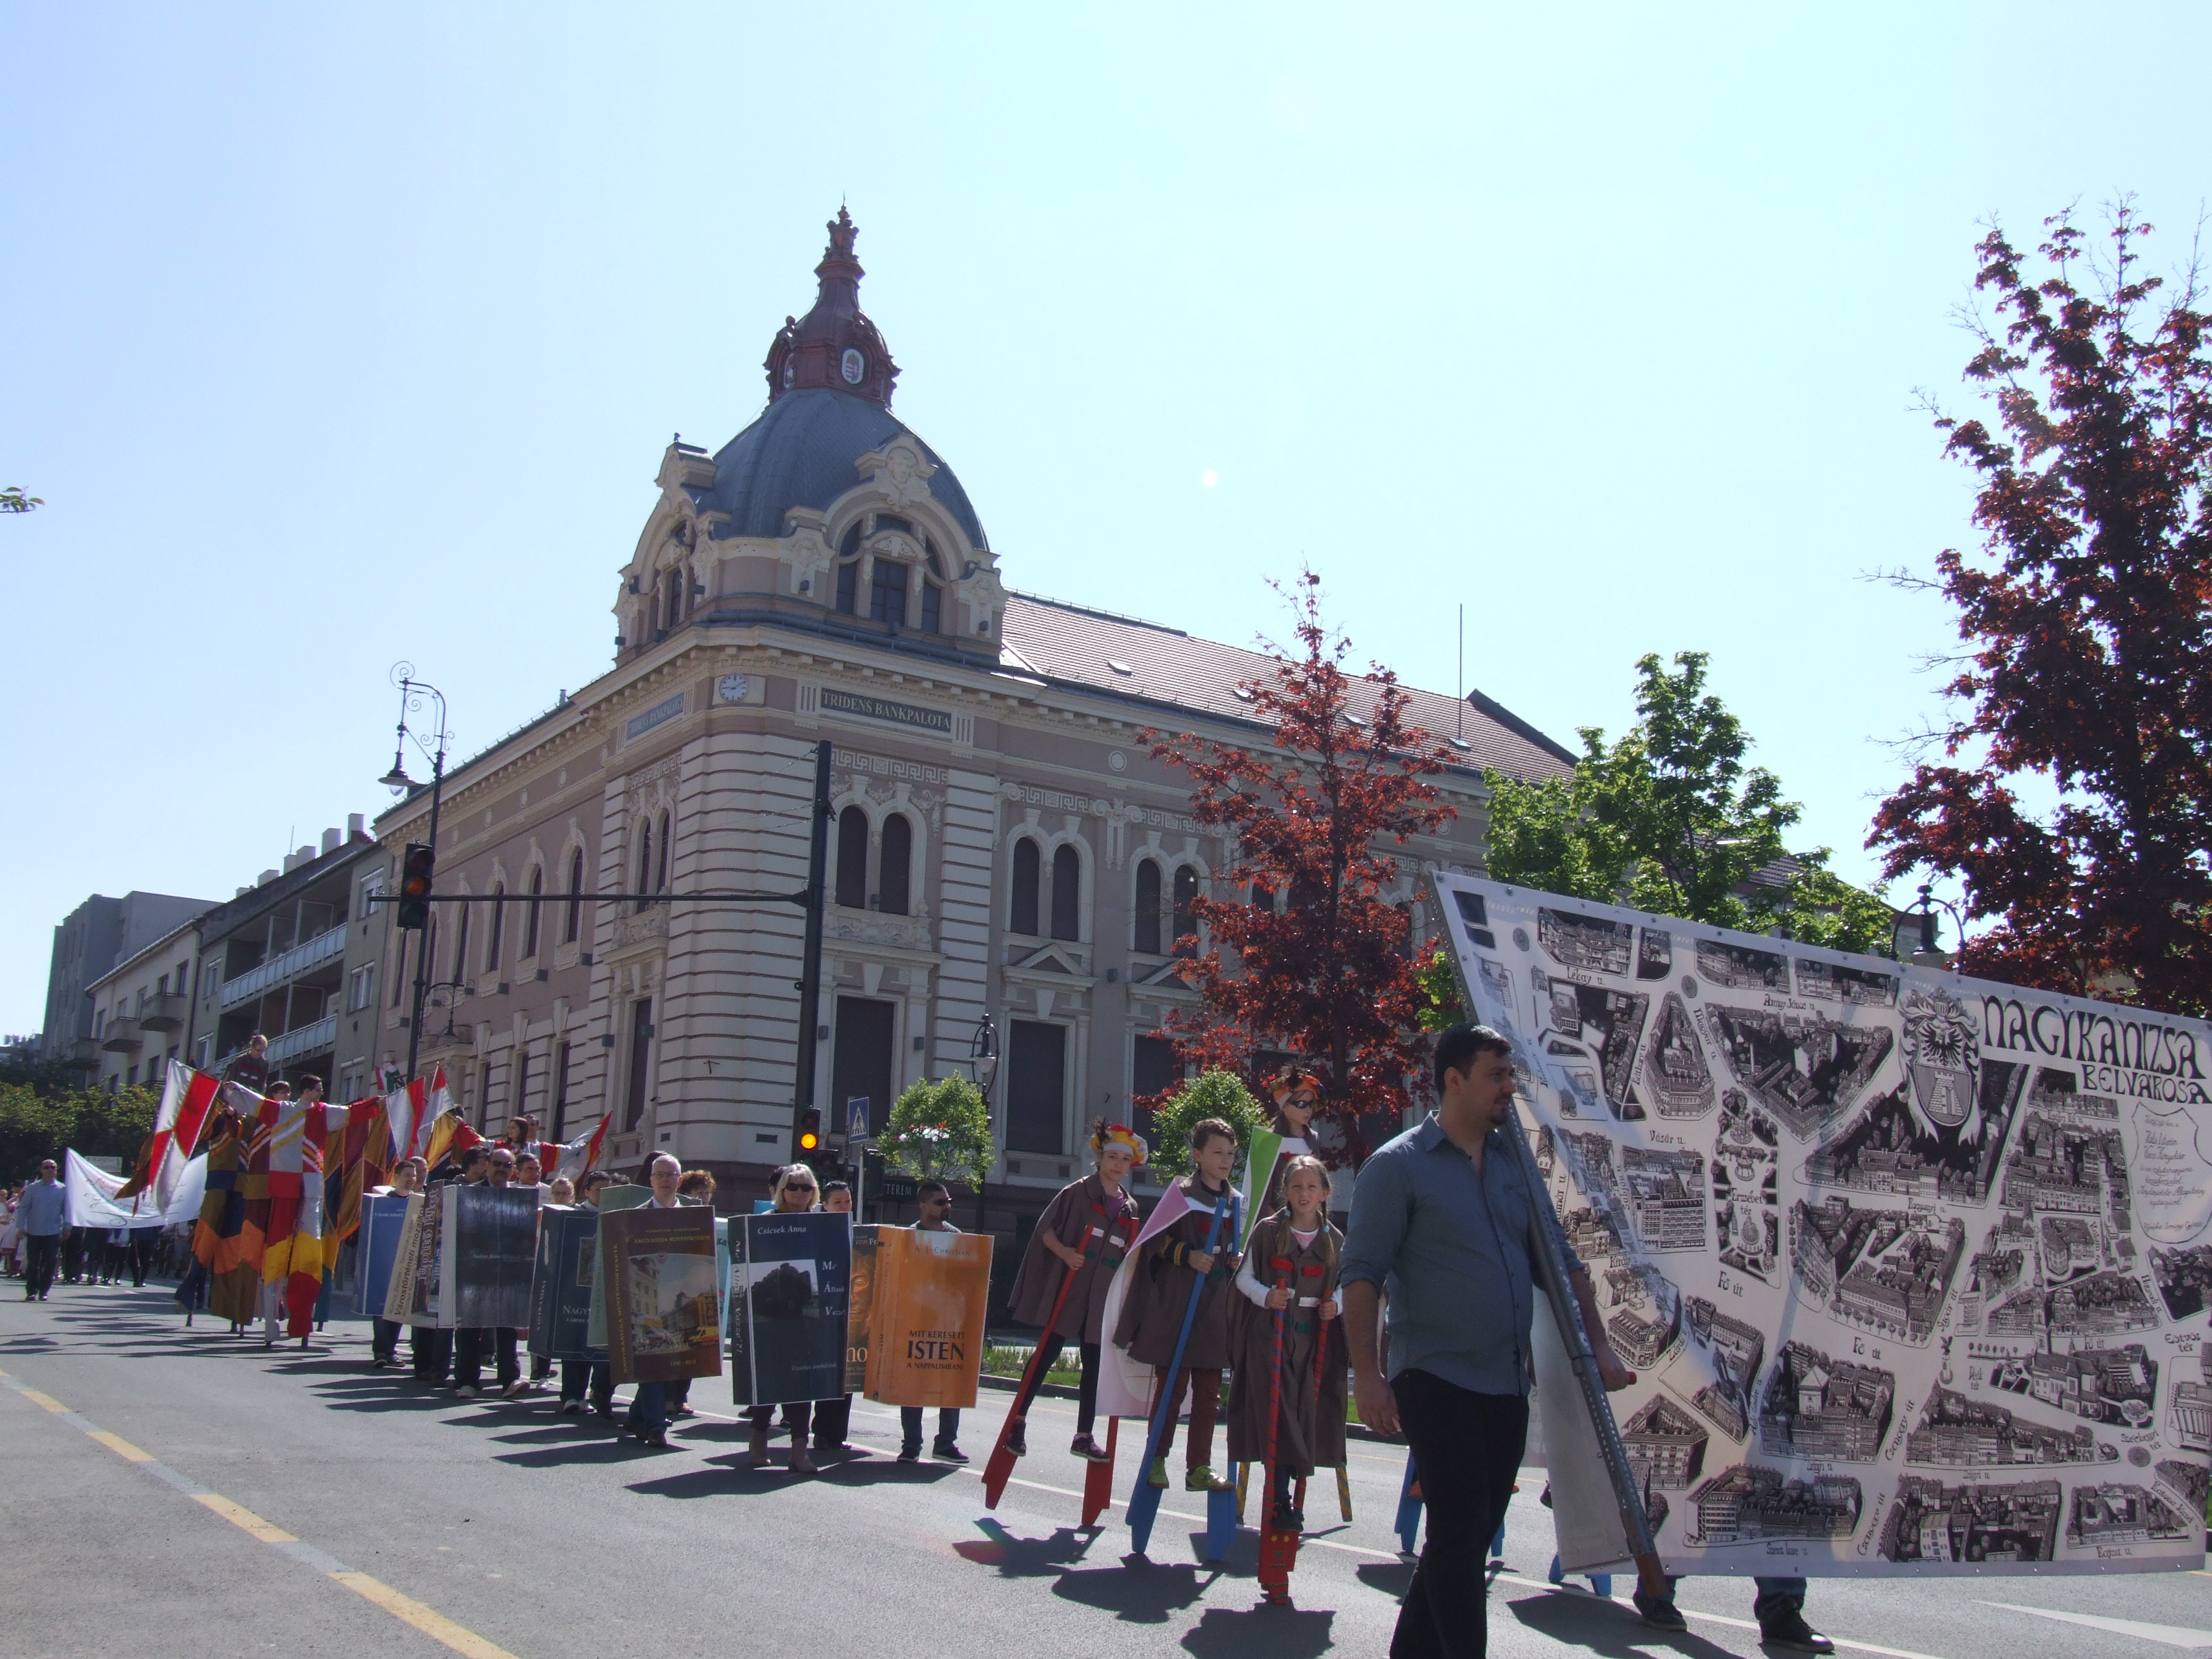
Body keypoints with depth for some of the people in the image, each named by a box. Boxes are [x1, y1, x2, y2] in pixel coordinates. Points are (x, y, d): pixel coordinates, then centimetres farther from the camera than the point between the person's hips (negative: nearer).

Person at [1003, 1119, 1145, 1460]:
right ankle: (1018, 1421, 7)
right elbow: (1045, 1229, -3)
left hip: (1103, 1296, 5)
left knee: (1094, 1364, 4)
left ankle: (1084, 1435, 11)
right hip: (1067, 1287, -4)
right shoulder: (1078, 1192, -1)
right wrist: (1063, 1252, -19)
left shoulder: (1130, 1208, 13)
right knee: (1047, 1354, -4)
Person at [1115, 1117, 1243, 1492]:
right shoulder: (1182, 1193, -4)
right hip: (1177, 1303, -5)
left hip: (1216, 1306, 5)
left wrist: (1236, 1261, 3)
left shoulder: (1233, 1202, 13)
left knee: (1208, 1391, 5)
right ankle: (1157, 1460, 11)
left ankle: (1199, 1467, 10)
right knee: (1173, 1386, -1)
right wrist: (1188, 1255, -19)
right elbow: (1156, 1240, -5)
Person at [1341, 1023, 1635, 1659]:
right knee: (1462, 1529, -11)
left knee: (1470, 1534, 12)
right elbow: (1361, 1274, -11)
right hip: (1435, 1379, -6)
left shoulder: (1514, 1163, 11)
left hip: (1507, 1384, 6)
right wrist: (1368, 1374, -19)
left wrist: (1599, 1346, 8)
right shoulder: (1398, 1166, -7)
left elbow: (1560, 1260, 16)